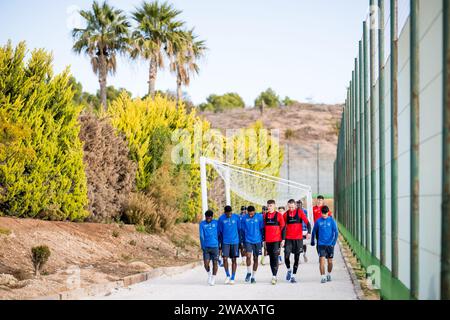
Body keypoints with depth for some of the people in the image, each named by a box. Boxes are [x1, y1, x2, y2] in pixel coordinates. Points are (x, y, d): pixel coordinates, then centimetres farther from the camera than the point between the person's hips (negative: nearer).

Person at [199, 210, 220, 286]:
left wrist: (219, 244, 10)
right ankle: (209, 274, 23)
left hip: (215, 246, 0)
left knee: (215, 263, 0)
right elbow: (201, 235, -1)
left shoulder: (216, 223, 5)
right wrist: (203, 246, -9)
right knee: (206, 263, -6)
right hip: (206, 247, 0)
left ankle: (213, 278, 14)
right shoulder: (202, 224, 5)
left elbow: (219, 234, 10)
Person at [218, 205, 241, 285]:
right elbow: (220, 231, 7)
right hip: (225, 242, 0)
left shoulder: (236, 217, -1)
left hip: (235, 242, 0)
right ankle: (228, 276, 11)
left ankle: (233, 278, 10)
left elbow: (240, 229, 8)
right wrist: (220, 242, 7)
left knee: (234, 260, 2)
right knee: (225, 259, -9)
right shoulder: (221, 219, -1)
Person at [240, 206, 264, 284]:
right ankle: (249, 273, 4)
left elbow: (262, 229, 3)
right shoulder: (244, 218, 0)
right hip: (248, 240, 0)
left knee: (255, 259, 6)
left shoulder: (260, 217, -4)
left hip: (257, 241, 0)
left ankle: (254, 276, 18)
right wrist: (242, 241, 7)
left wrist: (262, 240, 2)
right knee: (248, 256, -17)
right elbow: (242, 230, 8)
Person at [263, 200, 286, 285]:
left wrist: (283, 239, -6)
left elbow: (283, 228, -1)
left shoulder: (278, 215, -2)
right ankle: (274, 275, 14)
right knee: (271, 258, 7)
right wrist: (264, 240, 13)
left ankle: (274, 276, -13)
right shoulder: (265, 216, 10)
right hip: (268, 241, 4)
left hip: (277, 240, -4)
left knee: (275, 257, -11)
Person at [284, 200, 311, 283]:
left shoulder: (300, 212, -2)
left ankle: (293, 276, 12)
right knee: (286, 255, -13)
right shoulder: (286, 214, 5)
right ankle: (289, 270, 13)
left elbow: (307, 222, -10)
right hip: (288, 238, 1)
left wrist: (309, 232, -26)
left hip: (298, 238, -1)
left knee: (297, 257, 3)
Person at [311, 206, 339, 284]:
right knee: (322, 260, -11)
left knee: (330, 261, 10)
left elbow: (336, 232, -3)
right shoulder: (318, 221, 2)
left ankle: (329, 275, 32)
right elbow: (314, 231, 12)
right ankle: (323, 277, -11)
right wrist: (312, 241, 13)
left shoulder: (332, 221, -2)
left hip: (330, 244, 0)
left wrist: (334, 242, -12)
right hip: (321, 244, 0)